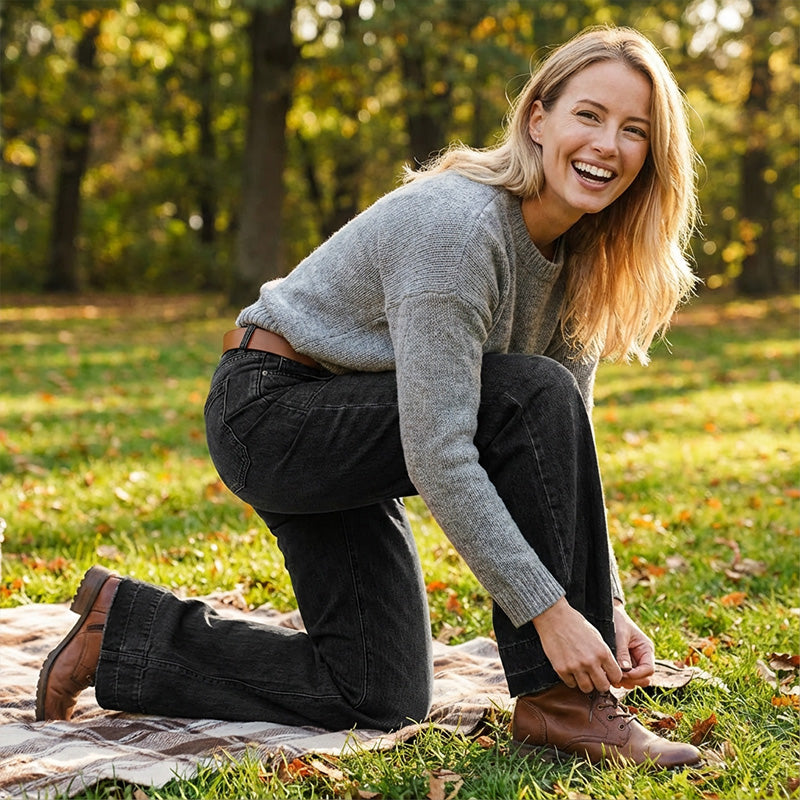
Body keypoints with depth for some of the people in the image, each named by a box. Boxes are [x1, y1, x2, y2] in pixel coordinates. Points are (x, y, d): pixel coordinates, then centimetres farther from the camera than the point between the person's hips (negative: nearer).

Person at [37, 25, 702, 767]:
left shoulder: (579, 254, -1)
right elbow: (437, 454, -32)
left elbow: (569, 447, 3)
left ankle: (125, 629, 22)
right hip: (271, 411, -9)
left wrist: (606, 601, -4)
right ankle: (557, 702, -19)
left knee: (381, 699, 11)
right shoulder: (457, 224, -28)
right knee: (536, 398, -27)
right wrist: (548, 609, -31)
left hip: (341, 432, 9)